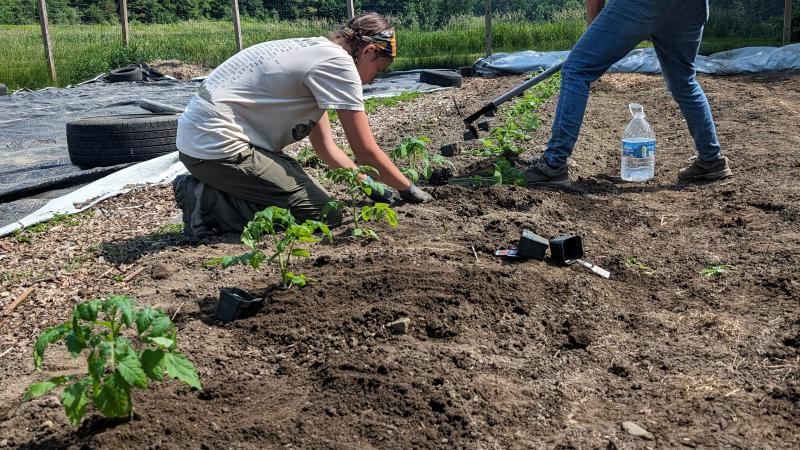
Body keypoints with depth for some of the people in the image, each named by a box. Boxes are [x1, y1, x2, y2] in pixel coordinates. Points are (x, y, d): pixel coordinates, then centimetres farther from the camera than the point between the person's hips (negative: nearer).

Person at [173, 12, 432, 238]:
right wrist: (409, 189, 5)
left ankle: (206, 191, 12)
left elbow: (326, 148, 19)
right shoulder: (339, 64, -11)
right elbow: (366, 152, -9)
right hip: (217, 145, -10)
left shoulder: (316, 52, 18)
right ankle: (209, 204, -7)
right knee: (323, 213, -8)